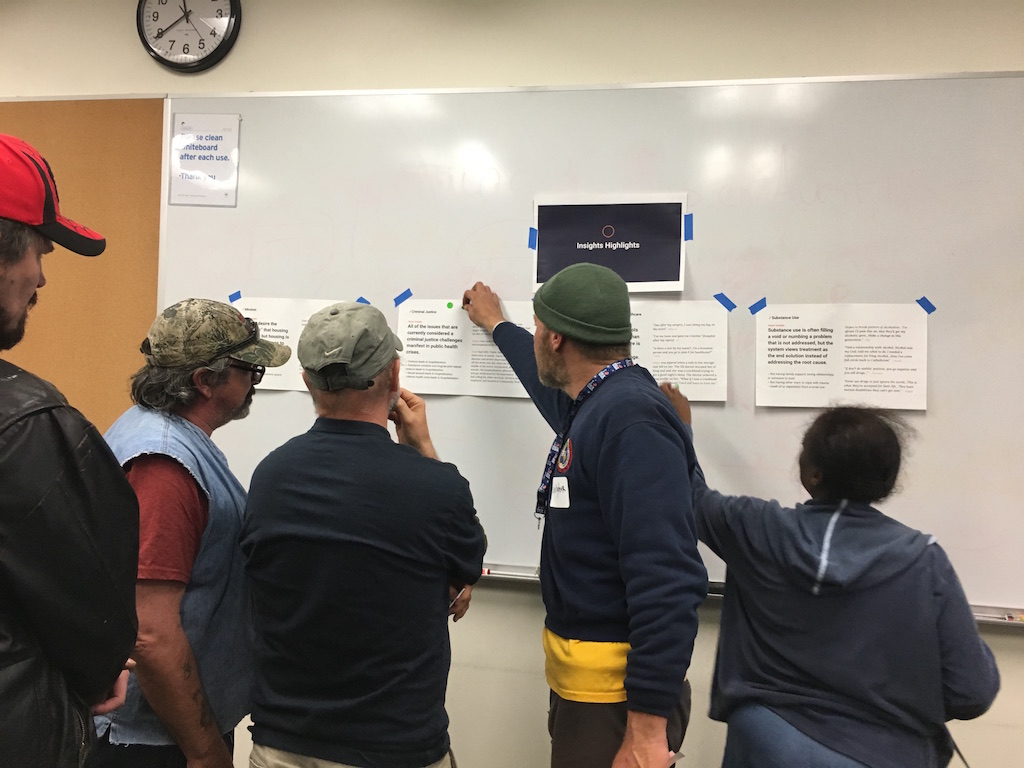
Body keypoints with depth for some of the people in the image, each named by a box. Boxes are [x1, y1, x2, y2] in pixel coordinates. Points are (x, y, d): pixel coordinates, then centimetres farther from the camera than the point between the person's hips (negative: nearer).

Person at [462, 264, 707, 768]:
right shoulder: (590, 406, 5)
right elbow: (547, 382, 30)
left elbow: (666, 582, -28)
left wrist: (648, 725, -27)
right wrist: (495, 325, 44)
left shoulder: (632, 420, -23)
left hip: (613, 690, -9)